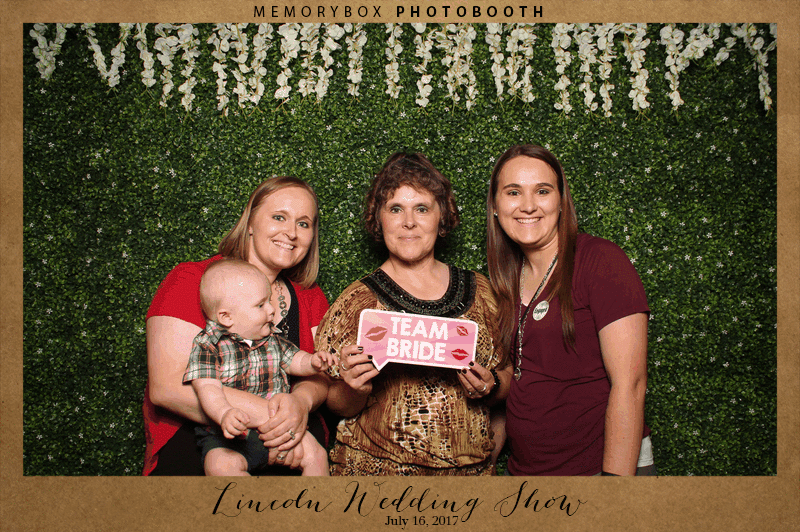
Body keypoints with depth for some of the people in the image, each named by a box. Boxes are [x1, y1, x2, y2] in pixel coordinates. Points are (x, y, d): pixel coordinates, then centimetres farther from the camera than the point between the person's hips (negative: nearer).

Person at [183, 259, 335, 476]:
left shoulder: (272, 340, 7)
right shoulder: (207, 347, -11)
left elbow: (294, 360, 13)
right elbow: (208, 388, -21)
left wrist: (313, 362, -12)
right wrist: (225, 413, -41)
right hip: (228, 434, -4)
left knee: (316, 454, -7)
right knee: (221, 465, -32)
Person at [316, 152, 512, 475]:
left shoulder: (479, 290, 1)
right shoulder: (356, 302, -5)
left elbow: (507, 376, 10)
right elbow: (338, 406, -1)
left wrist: (491, 387, -10)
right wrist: (355, 390, -21)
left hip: (470, 466, 2)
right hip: (377, 467, -1)